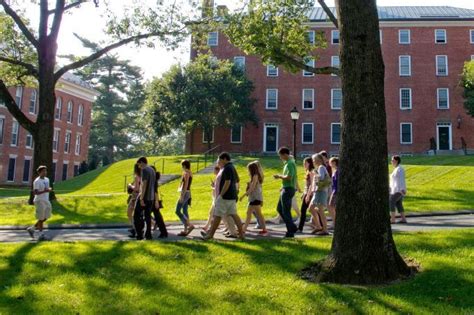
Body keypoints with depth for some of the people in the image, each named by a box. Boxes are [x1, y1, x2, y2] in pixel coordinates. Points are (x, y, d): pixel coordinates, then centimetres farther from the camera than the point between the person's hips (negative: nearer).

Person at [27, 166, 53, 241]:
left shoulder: (47, 179, 12)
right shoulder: (37, 181, -12)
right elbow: (35, 192, -20)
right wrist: (45, 191, -29)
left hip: (46, 201, 8)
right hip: (39, 201, -8)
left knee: (45, 218, 8)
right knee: (41, 218, -4)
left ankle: (31, 229, 24)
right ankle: (41, 235, 4)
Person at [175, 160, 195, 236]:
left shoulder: (186, 173, -14)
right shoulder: (190, 173, 14)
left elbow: (186, 185, -20)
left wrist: (182, 196, -21)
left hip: (185, 193, -10)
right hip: (188, 193, 10)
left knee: (178, 211, -6)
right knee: (185, 211, 9)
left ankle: (190, 225, -13)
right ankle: (185, 230, 10)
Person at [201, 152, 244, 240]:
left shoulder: (227, 168, -15)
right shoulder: (232, 167, 15)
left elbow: (227, 183, -22)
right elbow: (235, 182, 19)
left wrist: (220, 195, -19)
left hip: (225, 197, -9)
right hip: (232, 196, 9)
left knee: (217, 215, 0)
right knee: (234, 214, 9)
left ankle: (210, 234, 9)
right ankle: (241, 233, 7)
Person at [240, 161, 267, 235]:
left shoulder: (255, 176, -12)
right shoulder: (256, 176, 14)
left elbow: (252, 188, -18)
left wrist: (243, 195, -17)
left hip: (255, 198, -10)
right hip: (253, 198, 10)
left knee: (258, 214, -8)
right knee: (249, 213, 13)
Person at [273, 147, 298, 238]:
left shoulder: (290, 163, -16)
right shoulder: (288, 163, 15)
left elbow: (289, 177, -26)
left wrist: (279, 176, -13)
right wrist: (283, 187, 17)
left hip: (288, 189, -10)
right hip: (286, 189, 10)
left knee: (286, 211, -3)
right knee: (279, 208, 16)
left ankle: (290, 232, 5)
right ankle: (292, 227, 20)